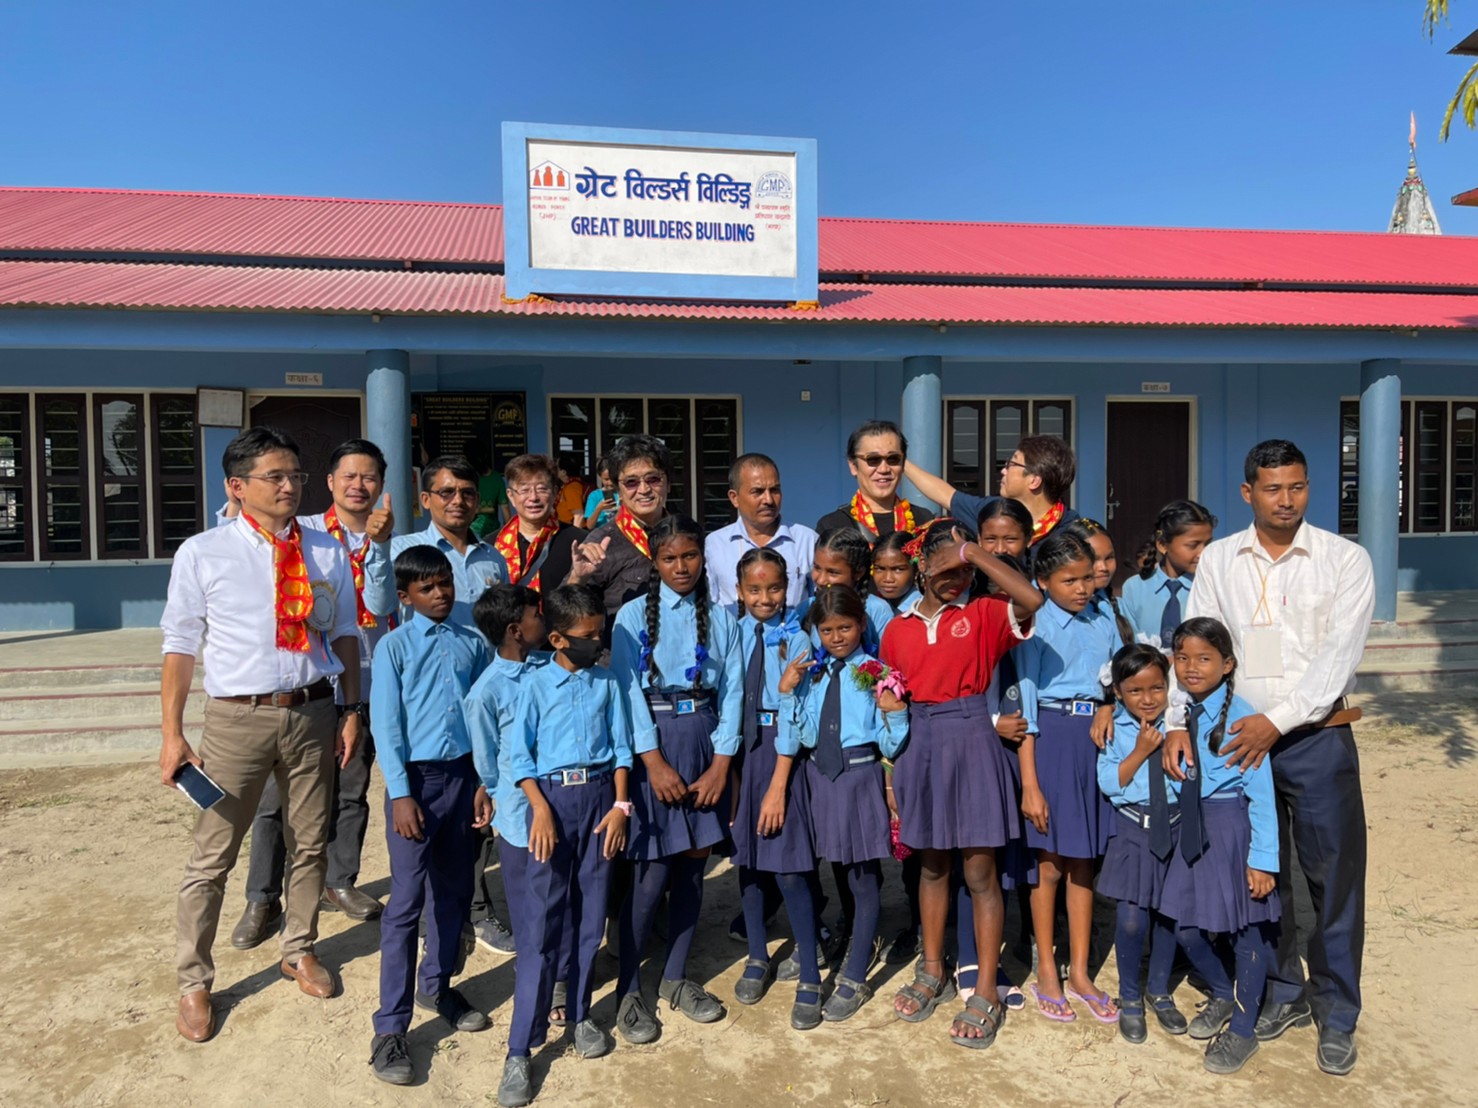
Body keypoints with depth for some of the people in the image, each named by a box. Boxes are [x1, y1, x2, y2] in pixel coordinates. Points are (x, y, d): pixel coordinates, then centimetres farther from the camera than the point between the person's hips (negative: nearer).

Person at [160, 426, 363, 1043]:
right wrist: (172, 734, -5)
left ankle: (300, 949, 38)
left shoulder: (326, 553, 3)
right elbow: (180, 646, -3)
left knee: (310, 843, 15)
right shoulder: (202, 554, -4)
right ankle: (193, 982, 26)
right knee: (212, 855, 6)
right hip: (238, 716, -2)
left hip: (313, 713, 3)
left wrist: (351, 711, 4)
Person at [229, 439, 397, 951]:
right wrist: (237, 505, -26)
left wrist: (378, 543, -24)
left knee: (351, 793, 15)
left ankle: (339, 882, 33)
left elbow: (381, 605, -12)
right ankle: (263, 899, 19)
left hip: (362, 685, 2)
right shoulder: (300, 532, 0)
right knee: (278, 795, 3)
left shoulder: (385, 542, 3)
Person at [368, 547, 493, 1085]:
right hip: (415, 778, -4)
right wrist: (400, 793, -12)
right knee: (406, 903, -3)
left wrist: (485, 781, 2)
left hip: (463, 774, 4)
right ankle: (390, 1028, 6)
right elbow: (386, 725, -7)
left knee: (454, 891, 15)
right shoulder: (394, 647, -4)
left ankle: (436, 985, 36)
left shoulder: (472, 643, 5)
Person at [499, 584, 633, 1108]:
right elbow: (520, 754, -3)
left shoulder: (607, 682, 5)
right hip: (552, 796, -3)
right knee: (543, 922, -3)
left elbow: (621, 746, 7)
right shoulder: (537, 684, -3)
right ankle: (520, 1049, 5)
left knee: (591, 915, 11)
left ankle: (580, 1015, 30)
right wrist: (541, 808, -13)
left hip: (599, 795, 3)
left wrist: (620, 804, -2)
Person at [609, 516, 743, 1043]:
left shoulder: (721, 618, 7)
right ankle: (629, 990, 12)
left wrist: (721, 764, -5)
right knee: (653, 873, -4)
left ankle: (676, 978, 25)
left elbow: (732, 690, 3)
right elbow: (628, 690, -7)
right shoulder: (634, 615, -1)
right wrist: (655, 761, -13)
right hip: (653, 743, -3)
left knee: (693, 865, 9)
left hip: (706, 742, 3)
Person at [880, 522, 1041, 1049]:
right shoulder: (898, 629, 6)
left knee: (979, 872, 3)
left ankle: (986, 995, 14)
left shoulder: (984, 614, -3)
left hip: (971, 742, -3)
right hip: (919, 744, 4)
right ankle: (933, 972, 32)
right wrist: (892, 773, 8)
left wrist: (972, 552, -21)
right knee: (932, 865, 16)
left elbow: (1032, 599, -24)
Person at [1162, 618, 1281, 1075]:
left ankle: (1242, 1030, 28)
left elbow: (1261, 791, -15)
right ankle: (1223, 994, 42)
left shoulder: (1239, 716, -16)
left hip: (1233, 828, -5)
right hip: (1192, 830, 5)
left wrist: (1263, 858, -15)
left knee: (1247, 929, 8)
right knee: (1187, 926, 12)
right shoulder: (1178, 712, 0)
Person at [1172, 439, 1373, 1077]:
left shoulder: (1345, 560, -3)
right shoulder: (1218, 560, 3)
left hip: (1317, 738, -2)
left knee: (1334, 877, 5)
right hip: (1240, 738, 2)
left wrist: (1277, 720, -20)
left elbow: (1339, 656, -12)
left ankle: (1336, 1013, 24)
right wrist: (1178, 722, -11)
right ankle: (1283, 993, 33)